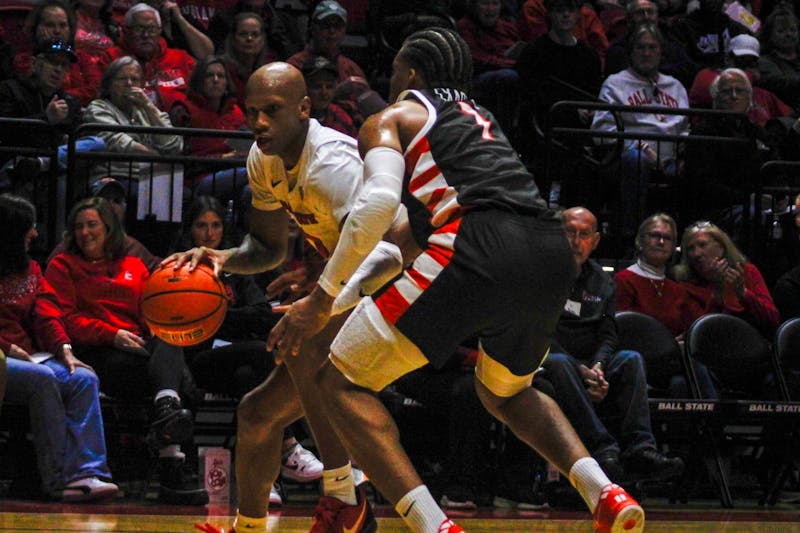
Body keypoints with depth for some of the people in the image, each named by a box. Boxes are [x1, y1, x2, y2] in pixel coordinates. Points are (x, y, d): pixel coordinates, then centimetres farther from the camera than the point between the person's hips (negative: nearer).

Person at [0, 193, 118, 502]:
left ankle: (86, 473, -30)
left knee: (84, 379, -17)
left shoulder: (29, 271, 21)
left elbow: (46, 314, 12)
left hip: (25, 356, 7)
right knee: (42, 378, -33)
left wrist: (63, 348, -6)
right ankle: (57, 478, -32)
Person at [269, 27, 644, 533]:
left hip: (479, 250, -7)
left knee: (342, 383, 4)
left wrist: (321, 298, -1)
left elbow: (380, 202, -5)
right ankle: (605, 492, 10)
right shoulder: (478, 118, 36)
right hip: (553, 256, 7)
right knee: (505, 392, 35)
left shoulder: (390, 119, 15)